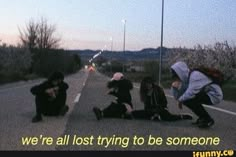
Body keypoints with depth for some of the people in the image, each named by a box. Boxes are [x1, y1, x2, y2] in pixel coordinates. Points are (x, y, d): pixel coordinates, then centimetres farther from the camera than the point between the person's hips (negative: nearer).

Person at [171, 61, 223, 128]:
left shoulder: (194, 75, -20)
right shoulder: (185, 79, 6)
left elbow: (191, 92, -30)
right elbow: (177, 97, 7)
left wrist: (180, 100, -14)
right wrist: (174, 87, -12)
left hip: (214, 95, -9)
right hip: (207, 94, 9)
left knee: (187, 99, -20)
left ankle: (208, 120, -8)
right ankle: (203, 117, 16)